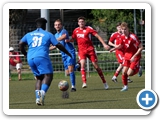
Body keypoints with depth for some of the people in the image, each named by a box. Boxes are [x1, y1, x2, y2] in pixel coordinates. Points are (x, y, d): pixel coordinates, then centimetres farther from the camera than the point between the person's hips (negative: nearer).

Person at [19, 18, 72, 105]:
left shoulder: (29, 35, 21)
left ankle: (38, 98, 1)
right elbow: (58, 45, 9)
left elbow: (21, 44, 10)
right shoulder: (48, 34, 11)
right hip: (42, 57, -5)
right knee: (48, 75, -9)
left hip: (30, 59, 5)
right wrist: (68, 53, 20)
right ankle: (42, 93, -35)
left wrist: (25, 54, 22)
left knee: (39, 78, 16)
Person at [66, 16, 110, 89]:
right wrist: (67, 41, -1)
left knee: (96, 66, 0)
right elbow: (73, 39, 21)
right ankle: (84, 83, -26)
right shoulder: (76, 30, 7)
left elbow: (97, 36, -6)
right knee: (82, 64, -22)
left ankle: (104, 82, 13)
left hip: (90, 49, -2)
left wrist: (104, 44, -14)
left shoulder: (89, 29, -5)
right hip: (81, 50, 2)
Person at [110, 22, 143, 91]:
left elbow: (141, 47, -21)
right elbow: (120, 45, 16)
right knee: (124, 72, -5)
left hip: (135, 57, -6)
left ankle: (137, 69, 17)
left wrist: (134, 56, -24)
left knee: (129, 73, -13)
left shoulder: (133, 37, -24)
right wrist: (114, 49, -2)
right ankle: (125, 86, 14)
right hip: (127, 56, 6)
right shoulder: (122, 37, -4)